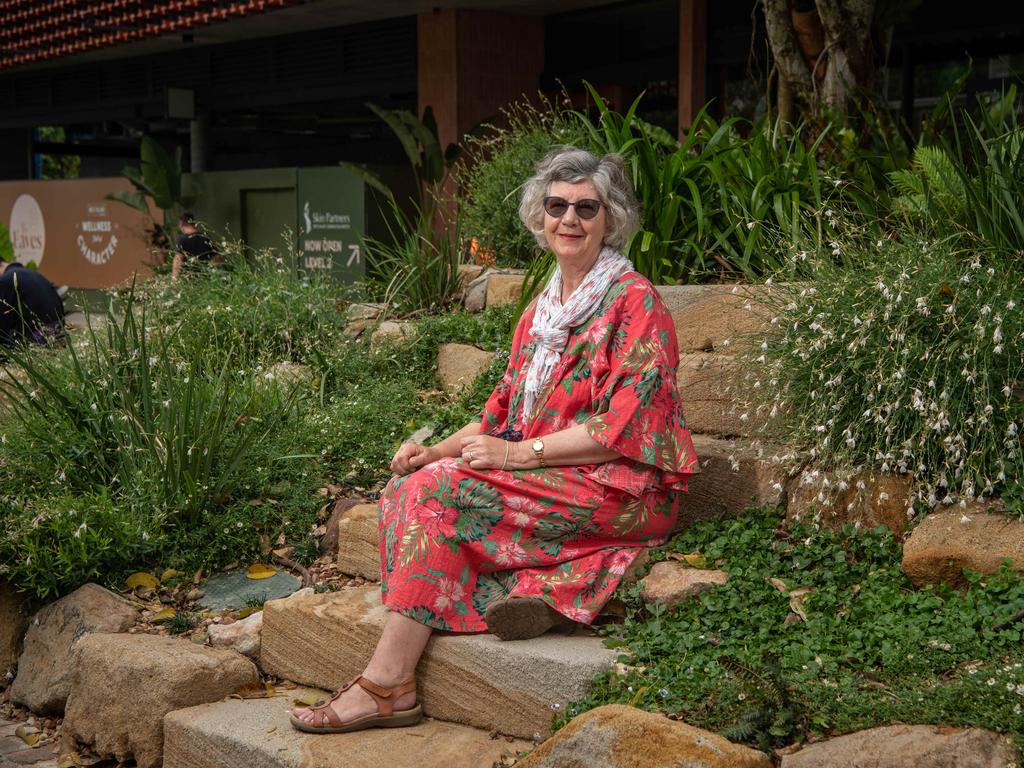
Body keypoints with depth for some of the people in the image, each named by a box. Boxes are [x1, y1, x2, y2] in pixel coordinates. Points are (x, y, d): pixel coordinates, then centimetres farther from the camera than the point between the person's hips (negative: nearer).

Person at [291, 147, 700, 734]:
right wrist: (442, 449, 1)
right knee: (413, 484, -12)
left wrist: (519, 453, -17)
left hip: (619, 488, -8)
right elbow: (506, 412, 18)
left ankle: (387, 686, -22)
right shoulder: (542, 310, 18)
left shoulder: (636, 303, -7)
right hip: (547, 480, 8)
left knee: (440, 490, -23)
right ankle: (531, 587, -23)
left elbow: (622, 430, -15)